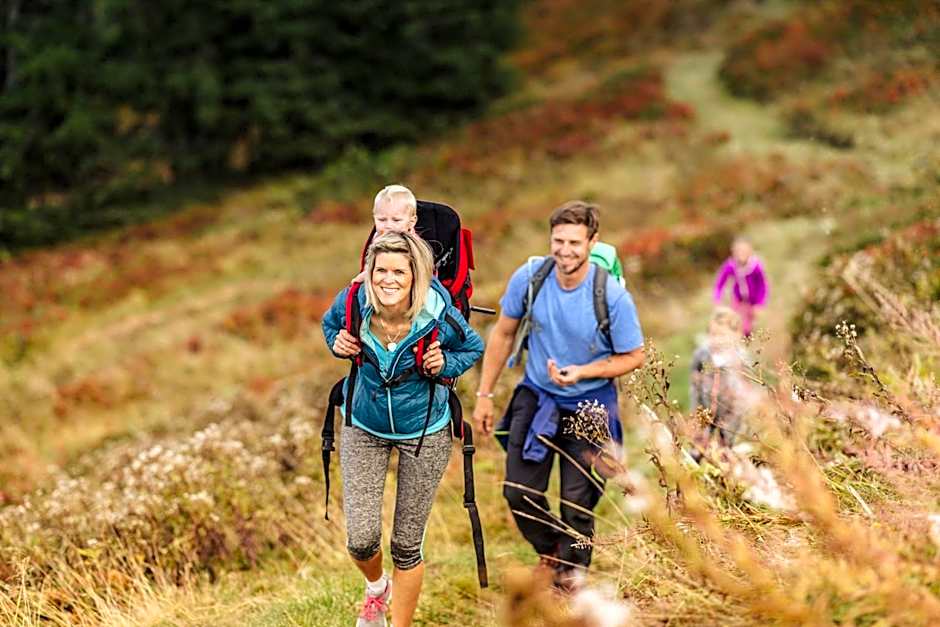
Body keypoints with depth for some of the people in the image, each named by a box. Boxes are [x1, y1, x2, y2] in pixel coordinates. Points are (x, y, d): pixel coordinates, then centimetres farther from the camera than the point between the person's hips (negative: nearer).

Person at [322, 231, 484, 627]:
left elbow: (473, 348, -2)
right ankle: (376, 587, 35)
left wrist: (444, 365, -21)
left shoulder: (439, 316, -24)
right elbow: (330, 323, 6)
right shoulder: (354, 303, -19)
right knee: (361, 539, -3)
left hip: (425, 433, -1)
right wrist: (337, 344, -15)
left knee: (407, 545, 7)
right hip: (364, 430, 1)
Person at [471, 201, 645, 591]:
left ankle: (570, 574, 29)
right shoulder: (529, 278, -13)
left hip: (589, 407, -3)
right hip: (536, 397, 3)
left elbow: (633, 357, -9)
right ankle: (549, 552, 33)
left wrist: (581, 372, -24)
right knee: (519, 493, 3)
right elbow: (503, 334, 2)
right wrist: (485, 394, 5)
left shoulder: (613, 296, -21)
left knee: (577, 502, 3)